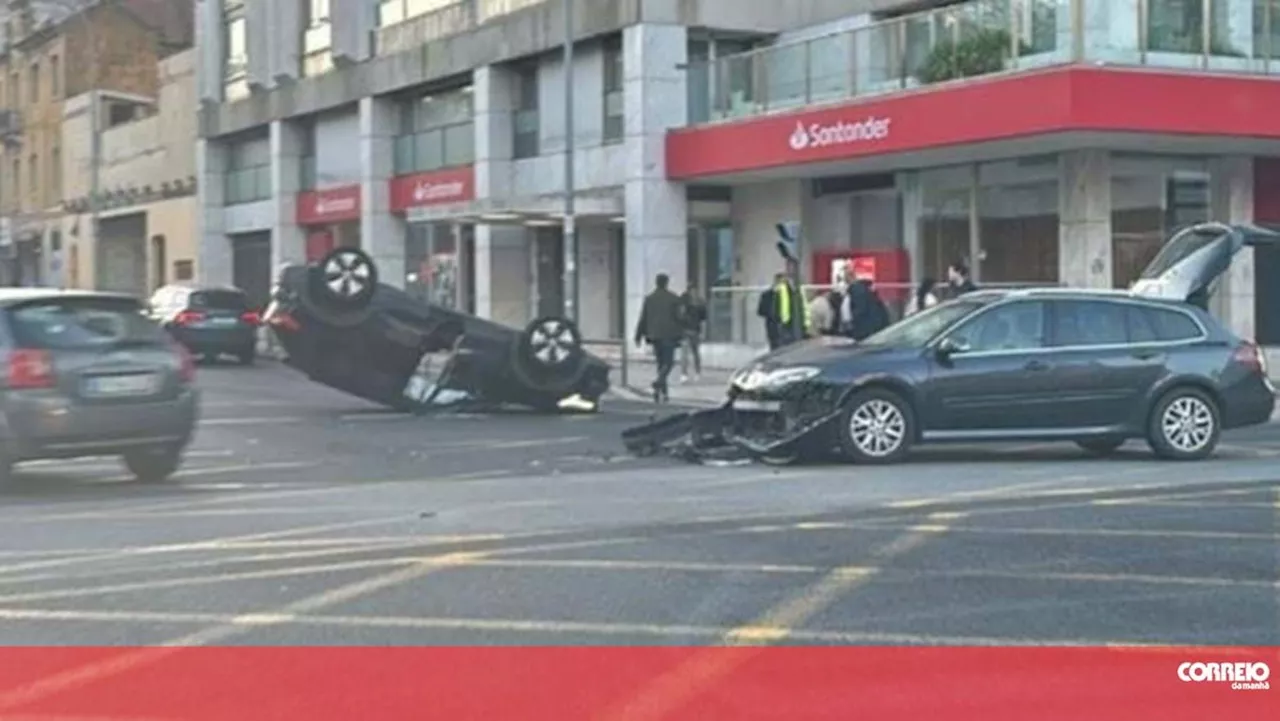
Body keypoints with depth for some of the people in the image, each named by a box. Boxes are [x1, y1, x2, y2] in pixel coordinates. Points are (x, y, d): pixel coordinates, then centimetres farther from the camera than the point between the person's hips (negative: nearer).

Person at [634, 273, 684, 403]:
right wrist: (681, 334, 3)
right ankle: (659, 381, -27)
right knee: (668, 362, -1)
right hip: (669, 335, -4)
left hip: (655, 336, 4)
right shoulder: (673, 298, -5)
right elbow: (679, 318, -6)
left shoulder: (649, 298, 4)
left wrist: (639, 336, 8)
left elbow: (643, 319, 4)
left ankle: (664, 392, 12)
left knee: (661, 363, 12)